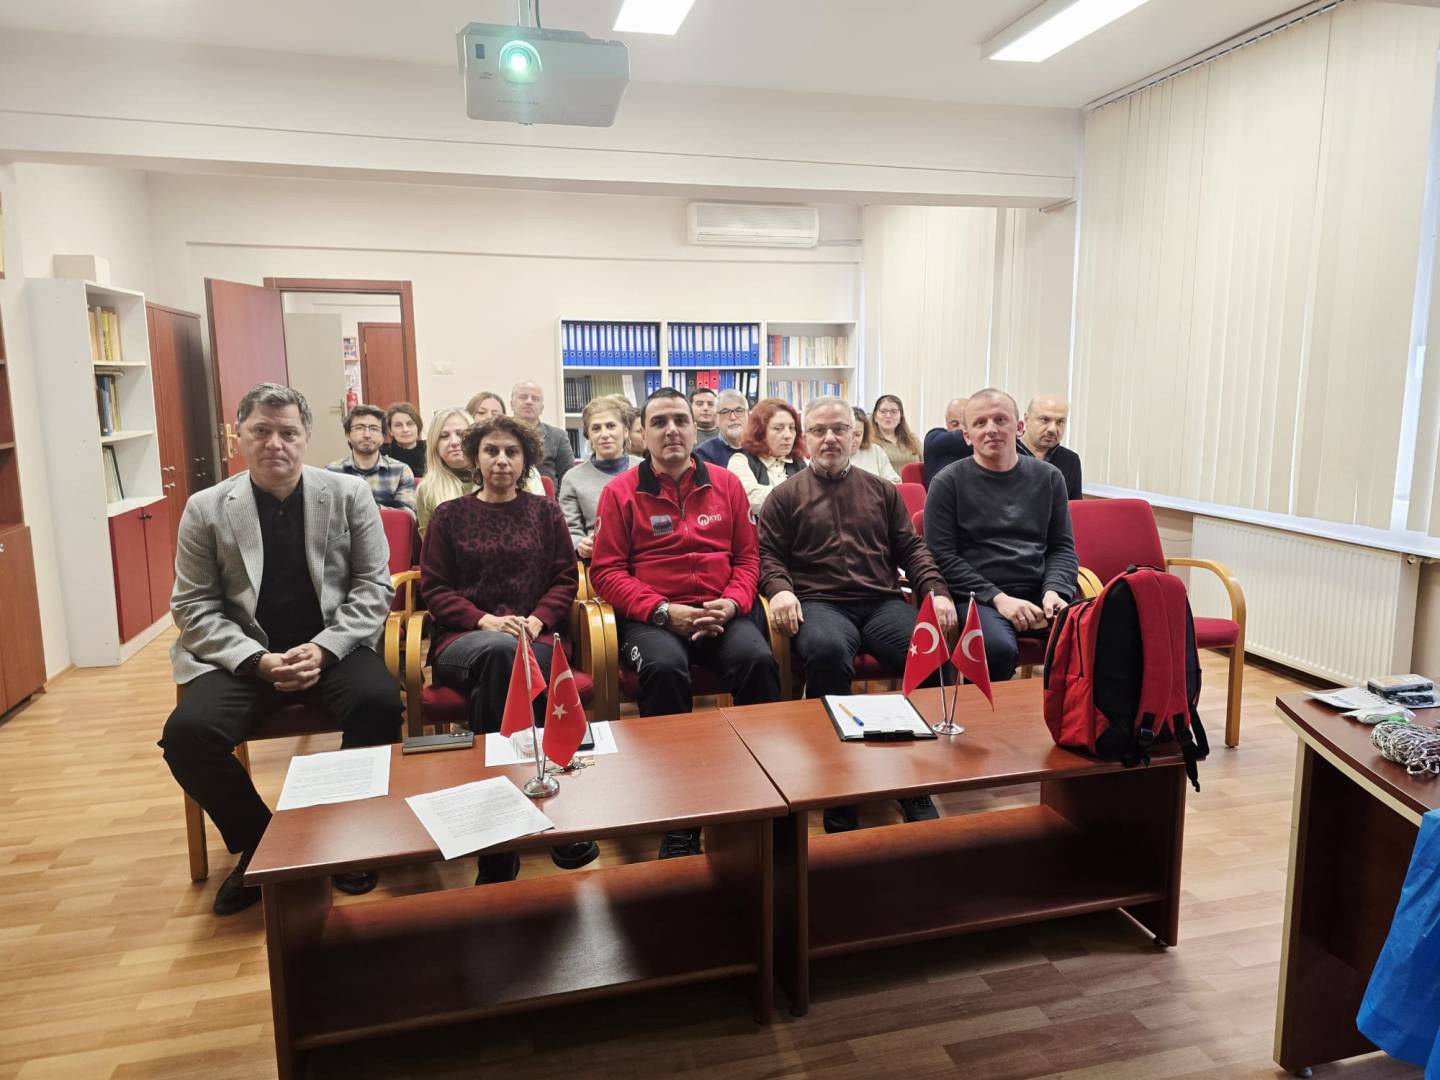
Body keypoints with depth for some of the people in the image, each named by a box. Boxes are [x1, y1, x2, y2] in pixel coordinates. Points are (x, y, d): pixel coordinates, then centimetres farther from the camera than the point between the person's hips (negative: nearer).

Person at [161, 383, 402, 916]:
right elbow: (193, 607, 1)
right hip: (243, 658, 1)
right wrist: (260, 661, -14)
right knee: (187, 733, -24)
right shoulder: (205, 509, 1)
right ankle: (258, 844, 5)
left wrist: (324, 649, -15)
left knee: (379, 702, -30)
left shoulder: (349, 494, 0)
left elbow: (374, 586, 0)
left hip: (331, 648, -1)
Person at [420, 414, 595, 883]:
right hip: (463, 639, 0)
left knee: (495, 677, -35)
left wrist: (537, 621, -10)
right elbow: (433, 588, 5)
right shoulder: (448, 515, 13)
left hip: (533, 637, 1)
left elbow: (566, 579, 10)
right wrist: (485, 621, -11)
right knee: (501, 652, -37)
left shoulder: (545, 512, 15)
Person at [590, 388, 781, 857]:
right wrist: (663, 611, -13)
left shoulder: (726, 484, 12)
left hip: (722, 613, 2)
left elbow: (748, 556, 14)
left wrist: (731, 604, -7)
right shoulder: (620, 491, 4)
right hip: (653, 617, -2)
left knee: (759, 661, -29)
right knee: (665, 668, -34)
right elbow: (606, 571, 0)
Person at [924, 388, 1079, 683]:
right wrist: (998, 598, -12)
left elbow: (1063, 546, 16)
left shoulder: (1048, 478, 15)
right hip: (980, 597, -3)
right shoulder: (948, 483, 4)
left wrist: (1055, 591, -5)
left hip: (1040, 595, 4)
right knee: (999, 648, -36)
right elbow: (943, 556, -2)